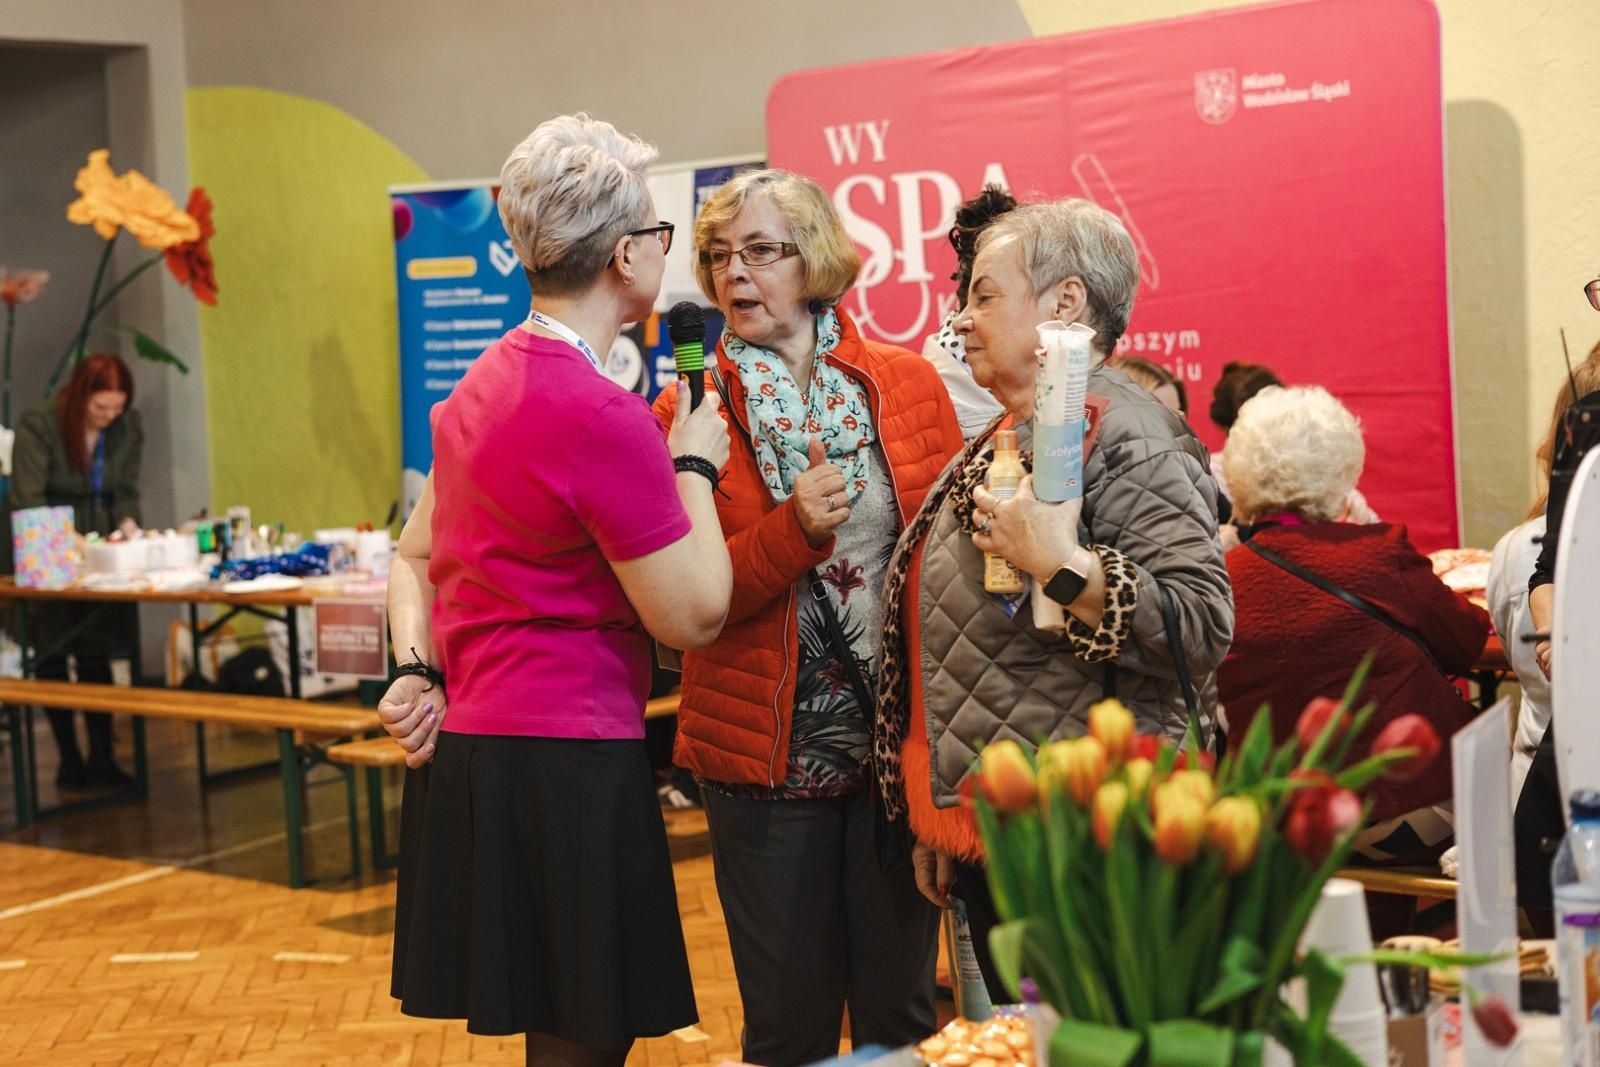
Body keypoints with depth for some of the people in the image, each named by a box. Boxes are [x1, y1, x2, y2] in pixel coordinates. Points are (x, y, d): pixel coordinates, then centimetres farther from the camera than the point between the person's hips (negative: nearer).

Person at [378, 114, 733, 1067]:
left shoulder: (484, 382, 11)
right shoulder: (603, 416, -18)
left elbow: (417, 557, 19)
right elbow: (694, 615, -15)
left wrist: (420, 670, 6)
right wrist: (694, 466, -3)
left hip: (465, 748, 9)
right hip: (565, 767, -9)